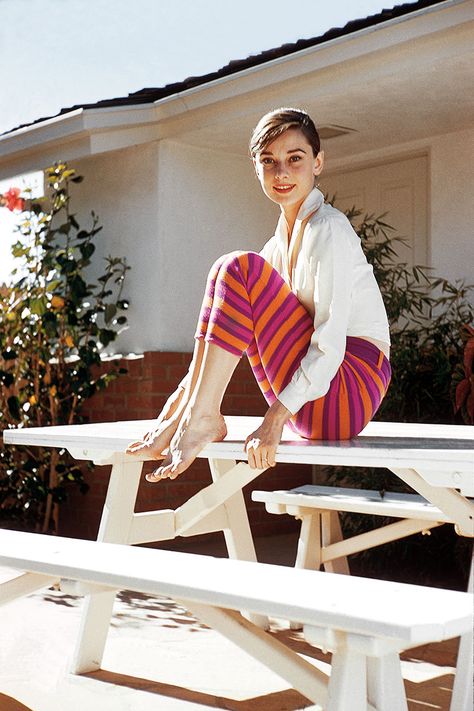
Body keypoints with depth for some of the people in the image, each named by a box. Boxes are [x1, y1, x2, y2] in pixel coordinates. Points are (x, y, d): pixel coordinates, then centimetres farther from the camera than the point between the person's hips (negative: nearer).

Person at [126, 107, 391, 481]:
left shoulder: (329, 229, -12)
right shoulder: (283, 236, 14)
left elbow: (330, 344, -22)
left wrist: (275, 419, -28)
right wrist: (191, 385, 6)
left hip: (347, 391, -8)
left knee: (241, 268, -18)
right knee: (225, 272, 6)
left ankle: (201, 418, -20)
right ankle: (180, 414, -4)